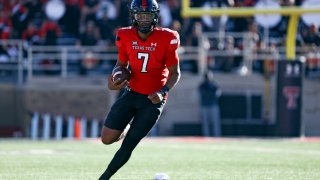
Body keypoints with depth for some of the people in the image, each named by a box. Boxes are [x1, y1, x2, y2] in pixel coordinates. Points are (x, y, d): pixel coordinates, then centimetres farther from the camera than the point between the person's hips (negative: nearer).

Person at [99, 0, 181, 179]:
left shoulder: (166, 39, -13)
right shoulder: (126, 37, -4)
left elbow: (175, 72, -6)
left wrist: (163, 92, -22)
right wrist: (113, 80, -8)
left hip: (153, 99, -3)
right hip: (132, 94, 3)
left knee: (128, 145, -5)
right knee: (107, 139, -2)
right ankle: (125, 130, 32)